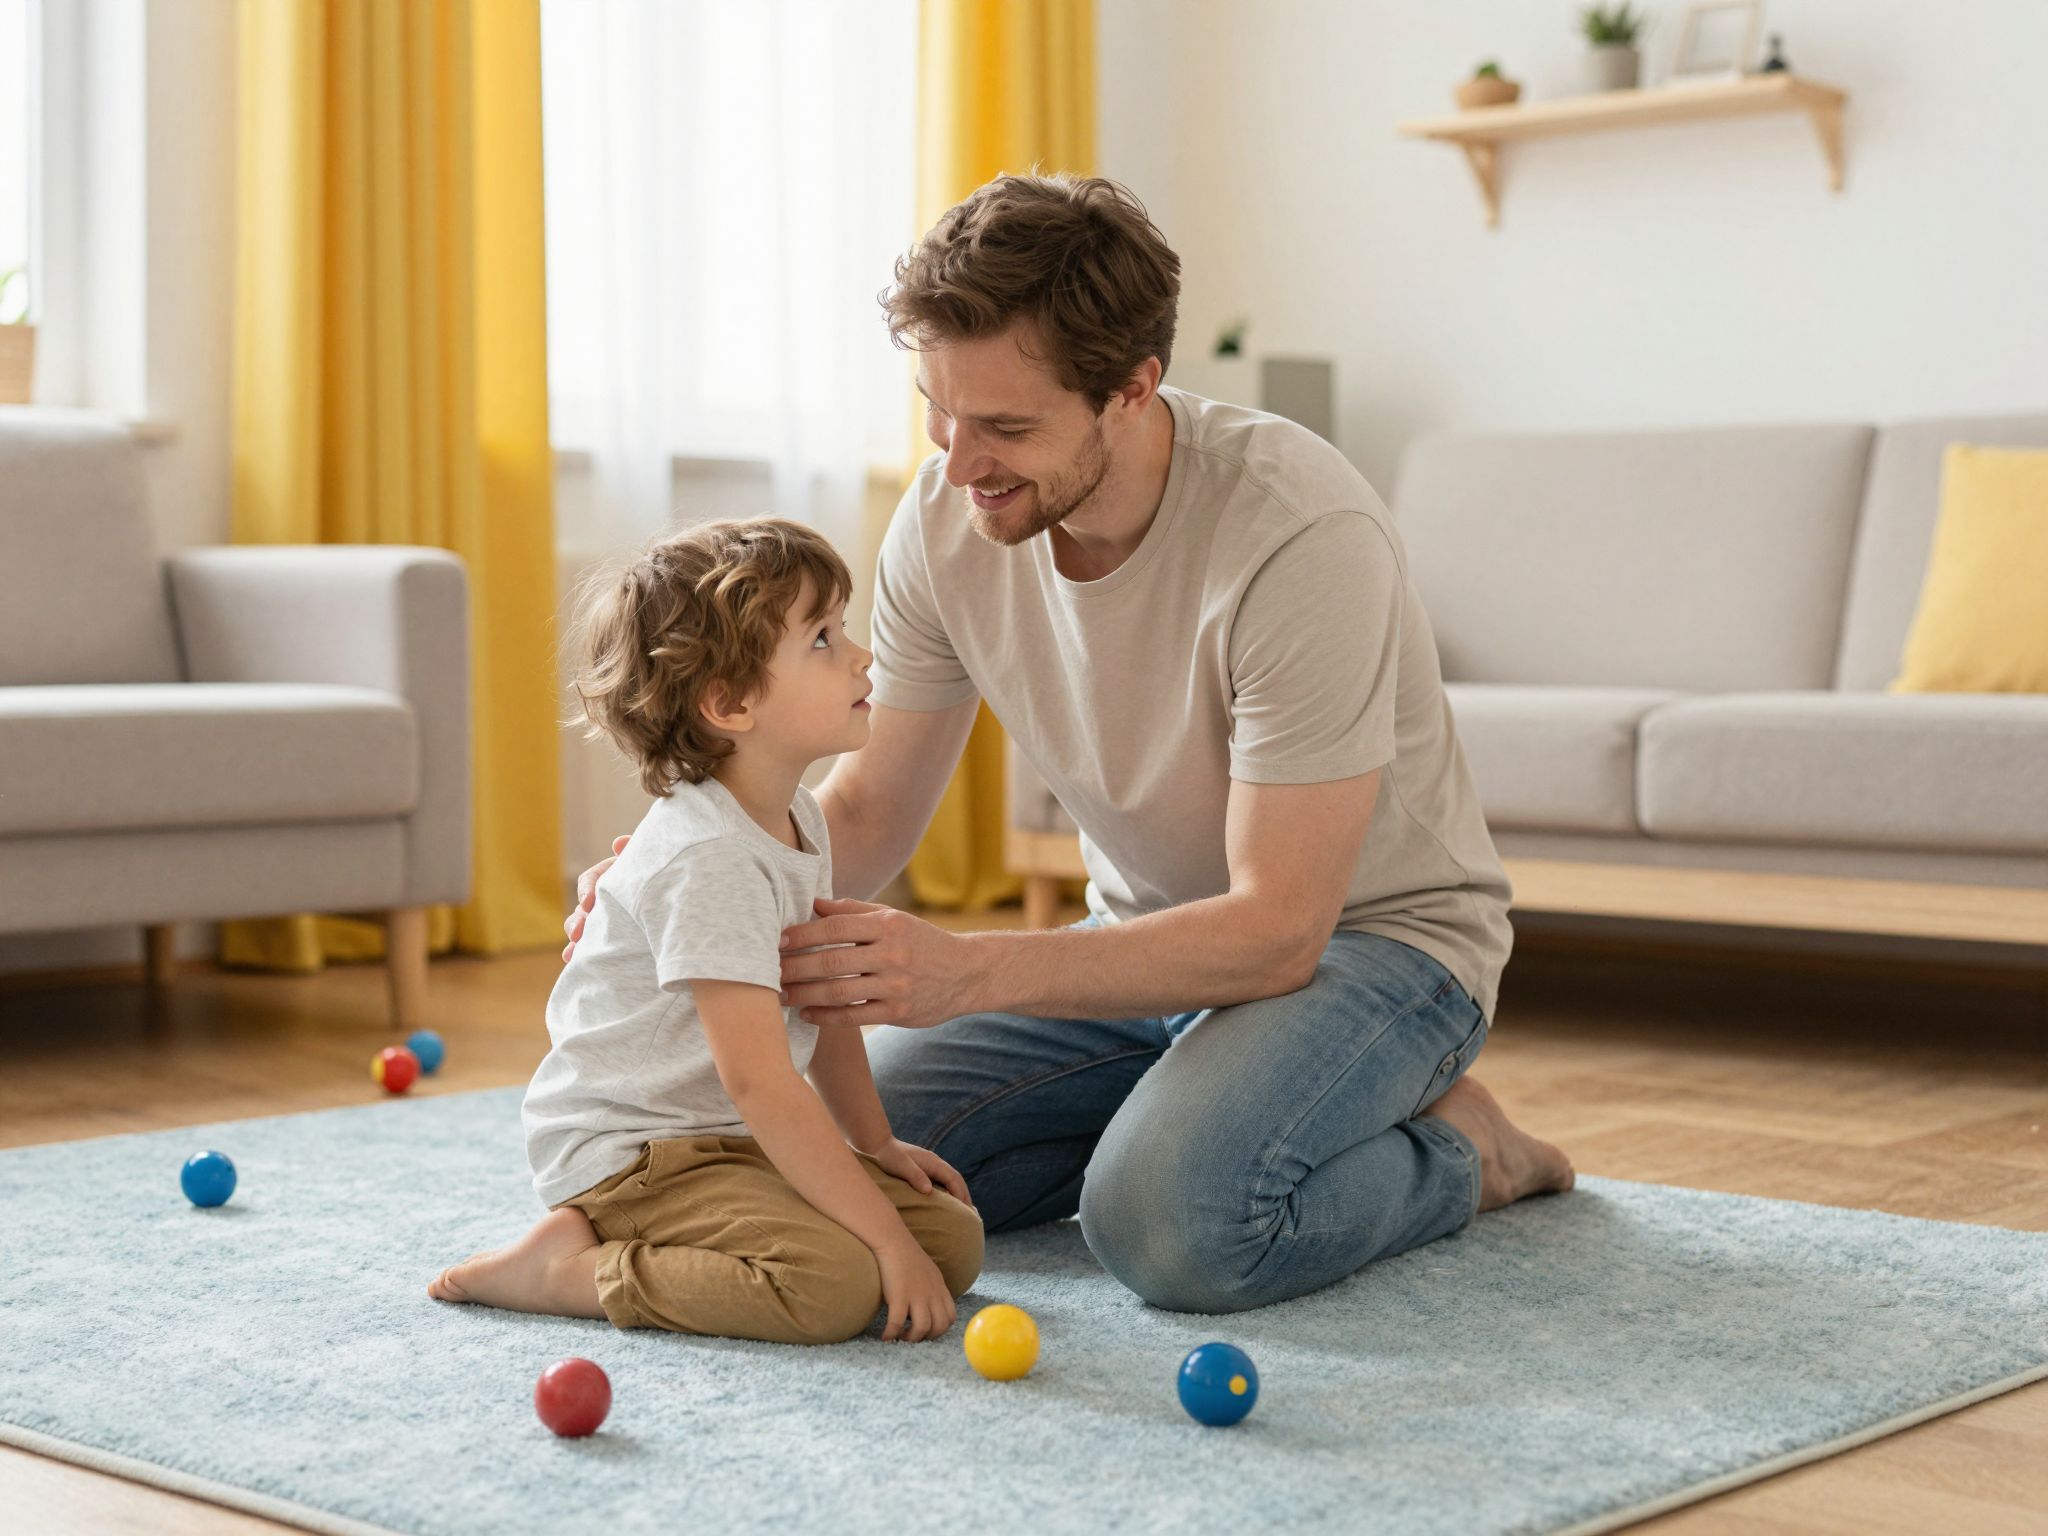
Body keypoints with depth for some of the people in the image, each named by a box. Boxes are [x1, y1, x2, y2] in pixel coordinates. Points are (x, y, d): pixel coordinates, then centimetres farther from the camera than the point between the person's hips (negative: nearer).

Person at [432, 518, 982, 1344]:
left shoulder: (800, 822, 7)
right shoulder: (709, 859, -24)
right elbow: (759, 1081, -28)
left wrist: (876, 1143, 23)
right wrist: (886, 1238, -27)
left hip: (731, 1145, 10)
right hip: (627, 1154, -10)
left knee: (954, 1239, 1)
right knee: (834, 1282, -30)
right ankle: (568, 1266, -12)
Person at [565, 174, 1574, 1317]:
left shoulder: (1301, 535, -31)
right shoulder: (946, 519, -12)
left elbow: (1276, 929, -31)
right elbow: (872, 807, -2)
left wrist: (967, 972, -41)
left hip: (1370, 933, -6)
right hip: (1155, 933, 6)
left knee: (1172, 1223, -33)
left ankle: (1449, 1148, -3)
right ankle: (1192, 1106, 9)